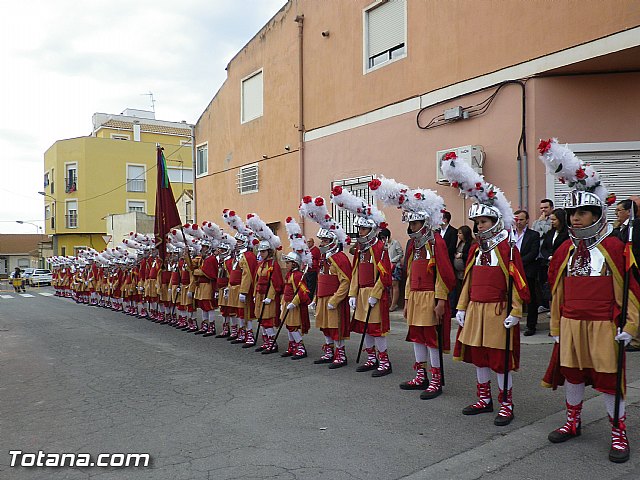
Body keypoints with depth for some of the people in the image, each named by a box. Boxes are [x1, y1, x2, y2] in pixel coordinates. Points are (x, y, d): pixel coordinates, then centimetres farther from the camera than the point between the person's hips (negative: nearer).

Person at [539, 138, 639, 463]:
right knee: (571, 375, 15)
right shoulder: (565, 250, 5)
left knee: (609, 380, 5)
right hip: (570, 325, 5)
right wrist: (556, 327, 11)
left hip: (603, 327, -5)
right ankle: (573, 422, 34)